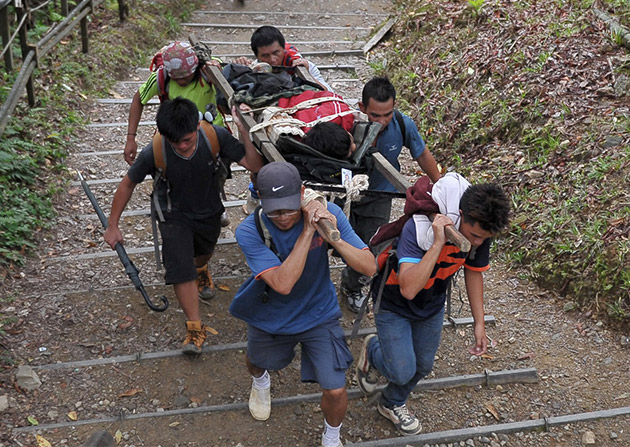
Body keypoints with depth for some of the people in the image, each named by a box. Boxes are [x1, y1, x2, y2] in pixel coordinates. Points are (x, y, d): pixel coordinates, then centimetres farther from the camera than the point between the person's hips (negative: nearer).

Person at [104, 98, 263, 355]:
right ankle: (195, 327, -2)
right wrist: (112, 226, -8)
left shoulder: (216, 136, -29)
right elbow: (128, 184, -14)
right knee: (181, 269, -17)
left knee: (203, 254, 29)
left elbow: (255, 165, -25)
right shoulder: (154, 153, -31)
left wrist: (244, 132, -40)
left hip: (209, 213, 3)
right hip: (175, 216, -2)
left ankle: (201, 270, 66)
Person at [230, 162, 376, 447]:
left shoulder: (327, 213, -24)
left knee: (335, 391, -4)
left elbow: (369, 267, -26)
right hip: (271, 317, 1)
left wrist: (333, 237, -42)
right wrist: (308, 231, -42)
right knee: (256, 363, 29)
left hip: (319, 315, 0)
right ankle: (260, 381, 70)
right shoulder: (249, 231, -30)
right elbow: (283, 284, -40)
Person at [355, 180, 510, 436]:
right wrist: (438, 243, -53)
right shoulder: (419, 228, -41)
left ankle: (393, 404, 46)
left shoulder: (481, 233, -22)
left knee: (423, 365, 16)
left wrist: (479, 323, 2)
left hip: (432, 307, 6)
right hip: (394, 304, -5)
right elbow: (408, 289, -48)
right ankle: (373, 350, 29)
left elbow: (474, 273, -3)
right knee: (402, 372, -6)